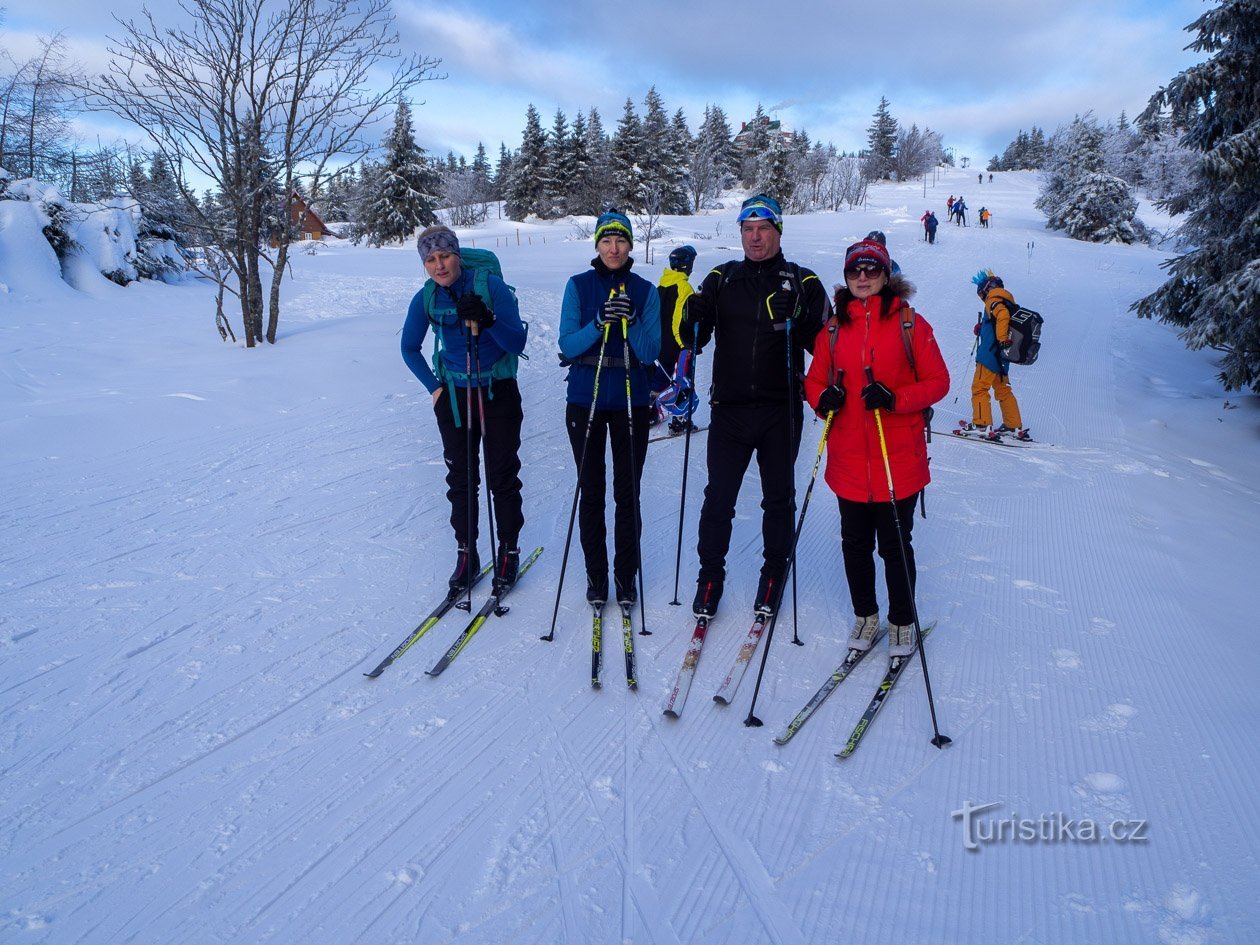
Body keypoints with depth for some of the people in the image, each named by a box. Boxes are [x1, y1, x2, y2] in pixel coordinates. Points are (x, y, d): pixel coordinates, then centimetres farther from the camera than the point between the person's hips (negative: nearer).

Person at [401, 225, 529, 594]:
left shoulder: (492, 287, -14)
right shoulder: (426, 298, -3)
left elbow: (518, 344, -16)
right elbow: (410, 348, 13)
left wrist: (488, 321, -32)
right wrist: (433, 386, 5)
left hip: (498, 393, -3)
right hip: (454, 395, 3)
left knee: (502, 477, 2)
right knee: (460, 478, 8)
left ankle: (508, 551, 18)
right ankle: (466, 553, 20)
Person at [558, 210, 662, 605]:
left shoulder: (645, 291, 2)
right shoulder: (579, 286, 1)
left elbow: (650, 354, -4)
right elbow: (567, 346, -6)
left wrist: (630, 323, -22)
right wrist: (599, 323, -22)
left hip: (632, 402, 0)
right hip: (585, 400, 0)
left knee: (627, 493, 5)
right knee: (591, 492, 6)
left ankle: (626, 575, 18)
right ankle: (596, 574, 19)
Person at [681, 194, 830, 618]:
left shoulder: (802, 282, 2)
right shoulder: (722, 278, 7)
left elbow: (824, 343, -3)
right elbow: (694, 337, 6)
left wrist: (796, 321, -21)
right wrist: (694, 319, -16)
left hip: (781, 409, -1)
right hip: (729, 407, 1)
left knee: (778, 496, 11)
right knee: (718, 496, 3)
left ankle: (773, 572, 28)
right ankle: (710, 574, 18)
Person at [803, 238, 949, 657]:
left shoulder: (909, 323, -1)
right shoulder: (834, 328, 8)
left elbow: (937, 381, -2)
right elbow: (814, 380, 12)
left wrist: (895, 398, -19)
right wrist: (823, 398, -11)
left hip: (898, 459, -3)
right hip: (849, 460, 3)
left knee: (894, 545, 6)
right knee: (855, 543, 12)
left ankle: (902, 621, 26)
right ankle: (865, 614, 32)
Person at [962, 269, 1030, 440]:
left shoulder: (993, 300, -9)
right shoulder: (1006, 301, 19)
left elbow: (1003, 314, -30)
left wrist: (1002, 340, -32)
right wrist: (982, 328, 15)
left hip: (990, 355, -9)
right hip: (1001, 357, 9)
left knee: (979, 388, -4)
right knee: (1003, 390, 15)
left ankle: (982, 425, -9)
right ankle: (1015, 427, 18)